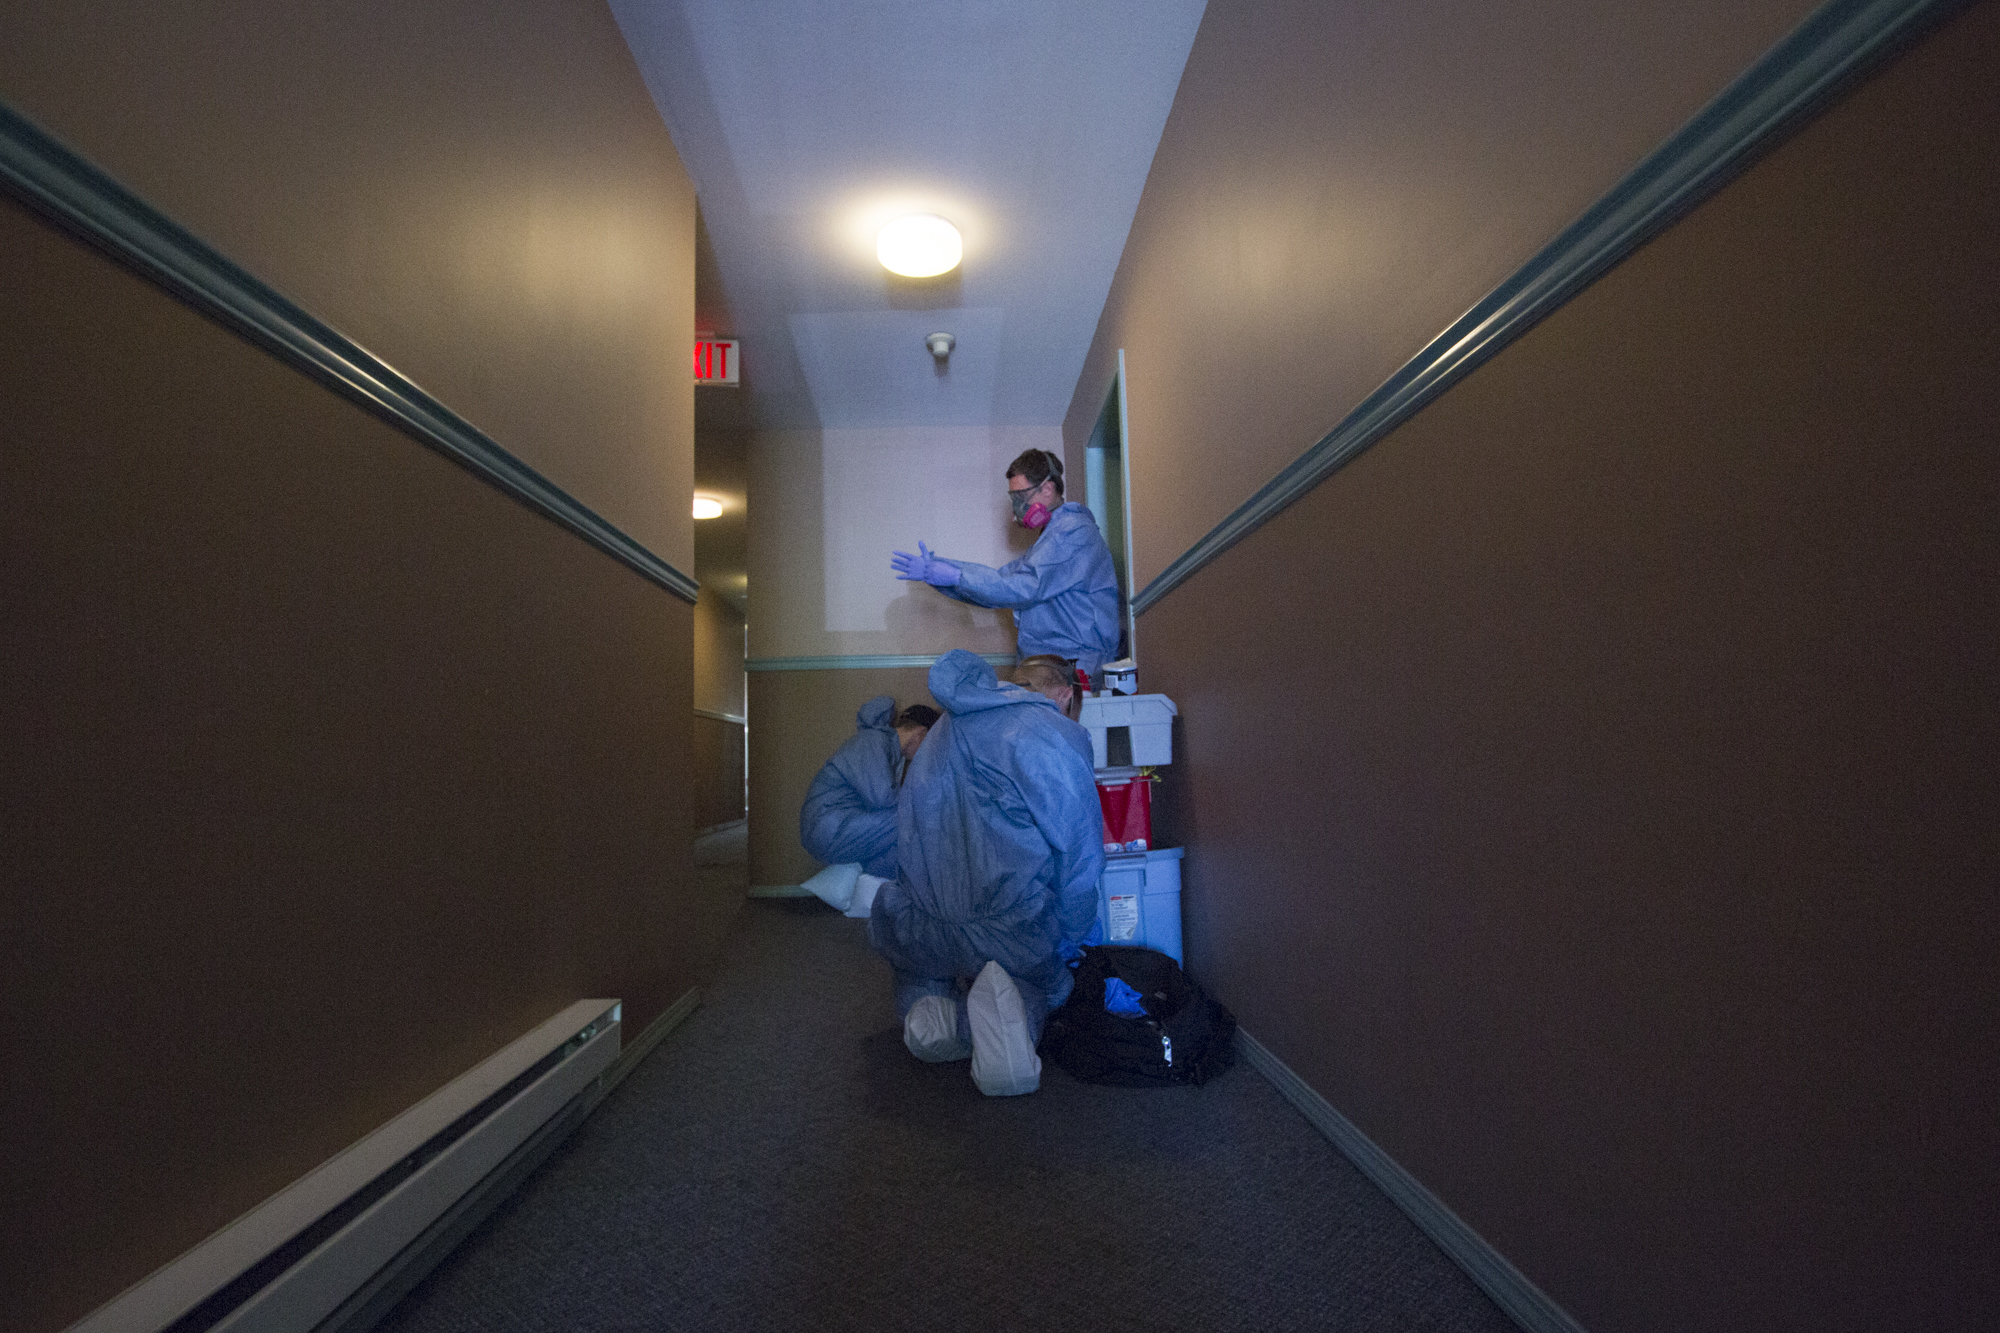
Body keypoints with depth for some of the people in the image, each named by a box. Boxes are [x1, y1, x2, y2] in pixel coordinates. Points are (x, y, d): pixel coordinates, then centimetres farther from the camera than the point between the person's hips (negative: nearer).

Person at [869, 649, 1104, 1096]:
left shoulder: (945, 727, 17)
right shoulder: (1055, 736, -8)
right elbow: (1080, 847, -8)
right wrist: (1064, 941, 6)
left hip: (918, 926, 5)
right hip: (1006, 922, -5)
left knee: (920, 979, 38)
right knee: (1043, 984, 28)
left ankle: (931, 1009, 1)